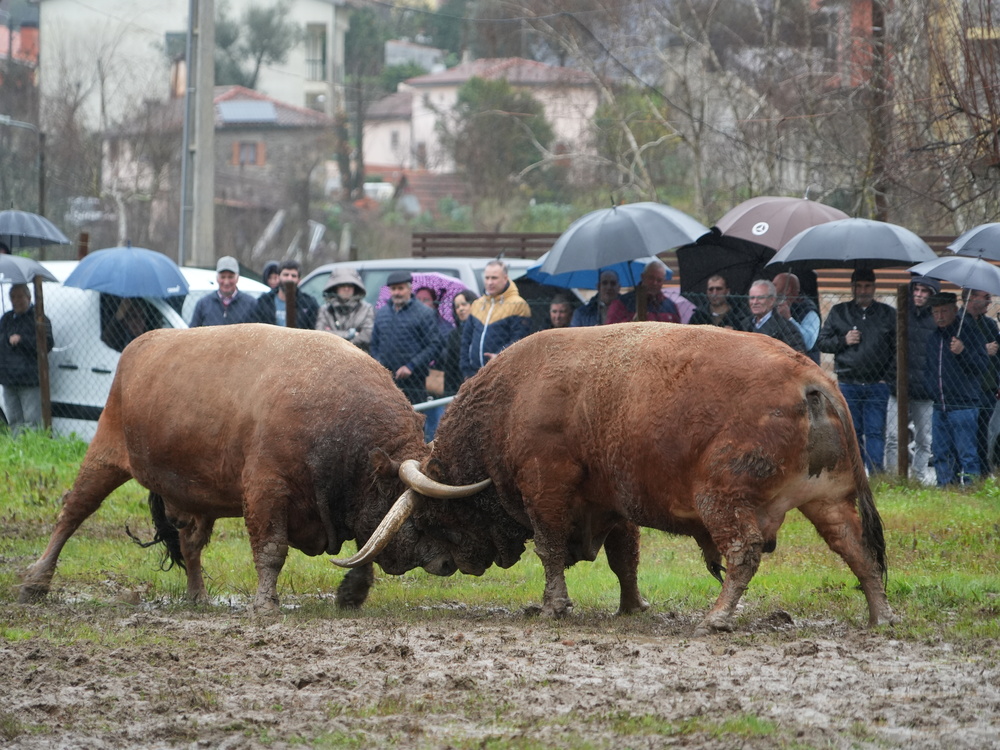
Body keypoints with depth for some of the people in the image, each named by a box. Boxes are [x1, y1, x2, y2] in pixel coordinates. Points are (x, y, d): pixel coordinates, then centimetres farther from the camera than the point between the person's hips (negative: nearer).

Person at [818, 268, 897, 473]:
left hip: (877, 385, -1)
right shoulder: (838, 312, 12)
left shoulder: (888, 314, 9)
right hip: (847, 384, 1)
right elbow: (823, 341, 12)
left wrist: (888, 378, -2)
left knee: (875, 432, -6)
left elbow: (898, 349, 8)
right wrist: (843, 341, -6)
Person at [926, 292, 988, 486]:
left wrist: (963, 351, -24)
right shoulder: (933, 337, 17)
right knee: (941, 454, 9)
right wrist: (929, 386, 11)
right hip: (940, 407, 7)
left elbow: (981, 366, -10)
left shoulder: (969, 332, -3)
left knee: (966, 453, -7)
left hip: (963, 406, -7)